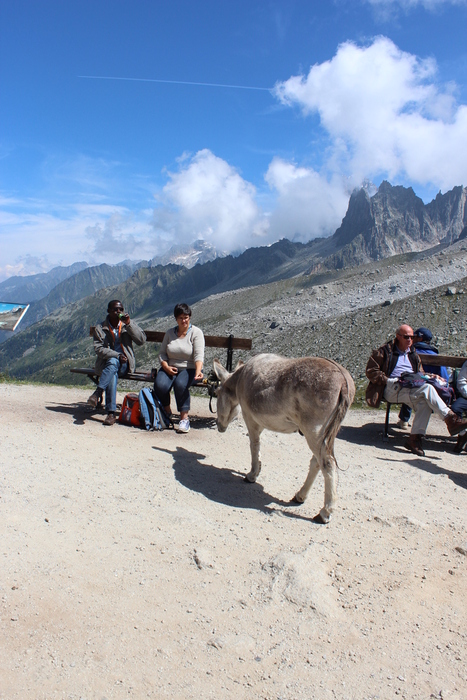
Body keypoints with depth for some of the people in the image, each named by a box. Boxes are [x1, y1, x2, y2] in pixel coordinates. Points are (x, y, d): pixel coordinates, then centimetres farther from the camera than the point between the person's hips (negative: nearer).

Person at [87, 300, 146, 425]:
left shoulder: (129, 324, 9)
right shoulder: (100, 328, 6)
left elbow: (142, 340, -5)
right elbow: (99, 349, -6)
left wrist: (129, 323, -14)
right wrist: (117, 355, -22)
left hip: (125, 364, 0)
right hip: (106, 363, 0)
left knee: (113, 363, -35)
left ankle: (97, 393, -39)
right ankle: (111, 413, -40)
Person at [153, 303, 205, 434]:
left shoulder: (196, 332, -3)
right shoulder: (170, 333, 11)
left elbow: (199, 355, -15)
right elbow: (162, 353, 9)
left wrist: (198, 371, -32)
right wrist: (166, 367, -10)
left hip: (190, 369, -3)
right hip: (170, 368, 3)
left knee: (180, 384, -35)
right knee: (160, 385, -26)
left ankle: (184, 418, -23)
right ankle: (166, 412, 1)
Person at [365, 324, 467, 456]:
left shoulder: (413, 355, 28)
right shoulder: (385, 351, 10)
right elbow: (371, 371, 3)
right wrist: (387, 381, -10)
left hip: (412, 390, 5)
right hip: (392, 389, -5)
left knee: (424, 402, -31)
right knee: (427, 389, -29)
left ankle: (415, 438, -33)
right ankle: (450, 419, -28)